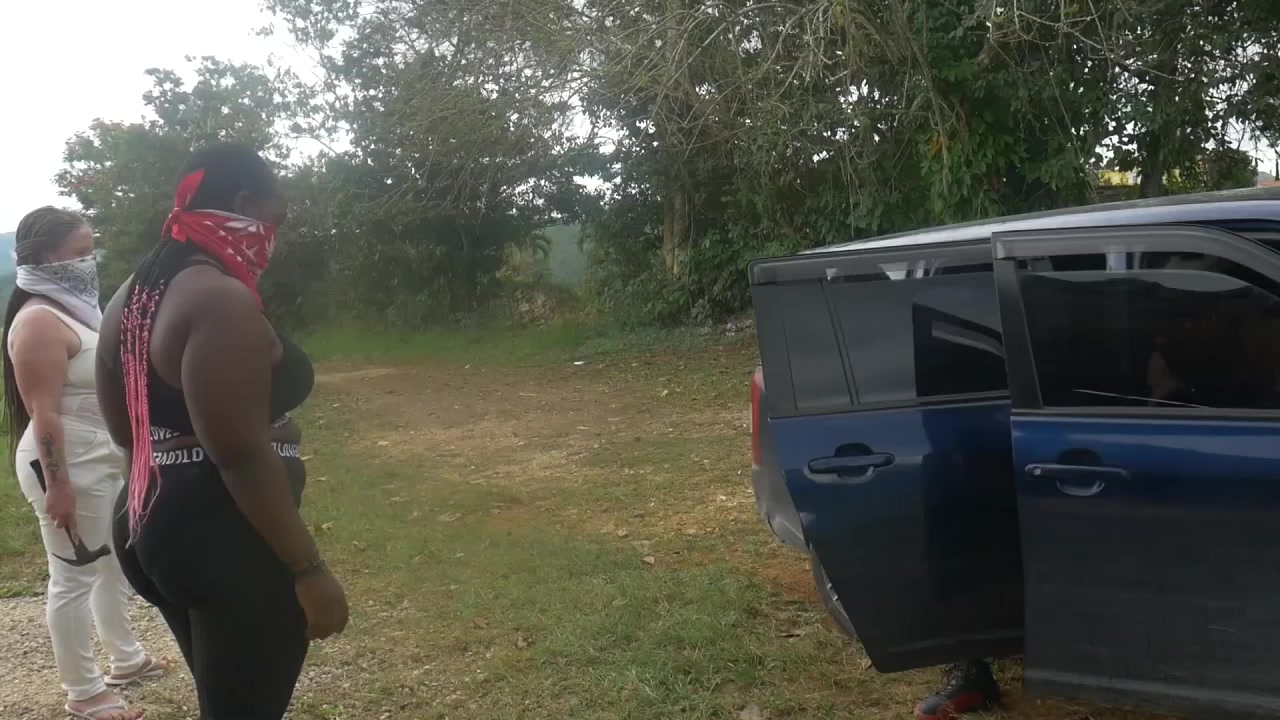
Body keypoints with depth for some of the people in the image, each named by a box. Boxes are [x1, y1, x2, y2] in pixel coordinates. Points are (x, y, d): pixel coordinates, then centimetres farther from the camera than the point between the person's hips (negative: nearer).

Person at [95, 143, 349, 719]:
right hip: (230, 539, -10)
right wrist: (308, 569, -20)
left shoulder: (134, 297, 11)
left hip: (154, 524, 10)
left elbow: (127, 432, 17)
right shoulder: (223, 300, -20)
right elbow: (242, 455, -25)